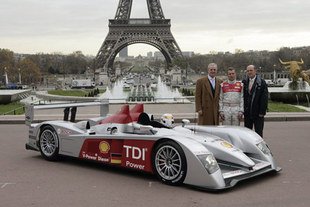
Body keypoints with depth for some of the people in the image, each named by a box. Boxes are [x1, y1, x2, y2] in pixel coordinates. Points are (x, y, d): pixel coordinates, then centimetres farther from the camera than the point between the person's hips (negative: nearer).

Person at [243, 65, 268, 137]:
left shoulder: (262, 82, -4)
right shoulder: (244, 82, 7)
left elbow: (264, 98, -8)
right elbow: (242, 97, 9)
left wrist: (262, 111, -14)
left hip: (258, 113, -4)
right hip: (247, 113, 4)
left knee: (258, 132, 3)